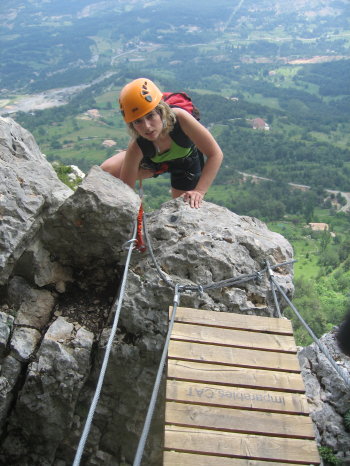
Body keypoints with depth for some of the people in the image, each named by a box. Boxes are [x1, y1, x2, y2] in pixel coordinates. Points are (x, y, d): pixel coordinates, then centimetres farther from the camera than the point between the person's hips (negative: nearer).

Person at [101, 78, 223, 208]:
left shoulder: (179, 117, -41)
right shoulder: (136, 148, -36)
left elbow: (215, 154, -35)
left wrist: (199, 192, -41)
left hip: (186, 162, 0)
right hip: (153, 160, 1)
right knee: (107, 170, -17)